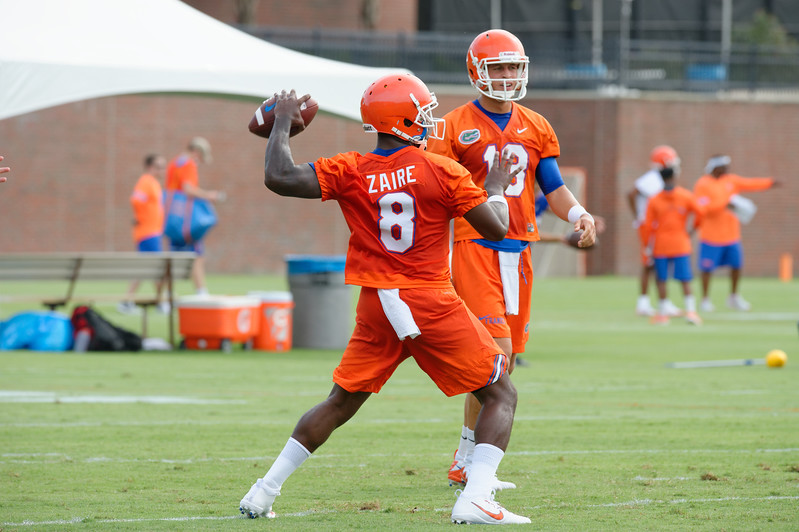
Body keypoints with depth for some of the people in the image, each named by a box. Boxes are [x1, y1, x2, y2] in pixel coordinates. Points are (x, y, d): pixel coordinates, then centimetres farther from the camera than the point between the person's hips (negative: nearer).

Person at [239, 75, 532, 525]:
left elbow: (279, 177, -8)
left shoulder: (350, 172, -2)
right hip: (433, 305, -4)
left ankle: (265, 492, 20)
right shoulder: (442, 171, -8)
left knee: (340, 404, 21)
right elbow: (496, 228, -5)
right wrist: (496, 188, 16)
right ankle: (476, 499, -10)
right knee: (501, 397, 7)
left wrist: (282, 124, 8)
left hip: (377, 307, 4)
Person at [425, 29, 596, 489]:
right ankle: (468, 462, -9)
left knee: (504, 361, 7)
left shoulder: (536, 129, 13)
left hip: (517, 250, 6)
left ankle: (466, 466, 16)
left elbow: (553, 188, 15)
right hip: (474, 247, -6)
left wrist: (579, 214, -4)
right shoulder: (456, 128, -3)